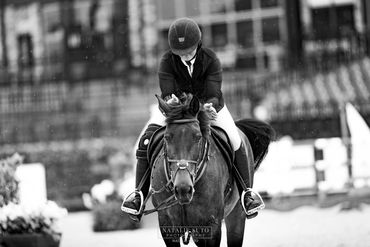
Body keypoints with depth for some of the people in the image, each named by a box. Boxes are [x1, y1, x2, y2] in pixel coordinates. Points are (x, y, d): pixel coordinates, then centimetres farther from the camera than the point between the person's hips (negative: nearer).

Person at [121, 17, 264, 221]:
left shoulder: (211, 60, -24)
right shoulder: (167, 62, -22)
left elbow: (214, 95, -29)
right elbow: (166, 93, -27)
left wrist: (210, 107, -53)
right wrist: (170, 101, -53)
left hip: (208, 106, 0)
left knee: (236, 143, -16)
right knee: (146, 140, -18)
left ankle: (247, 191, 4)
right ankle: (139, 193, -8)